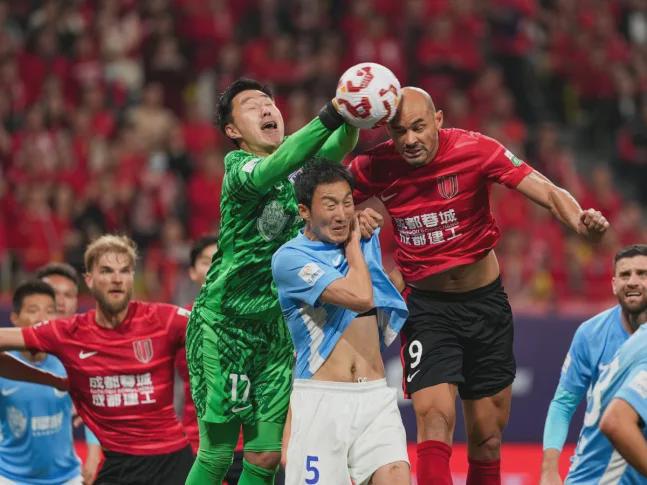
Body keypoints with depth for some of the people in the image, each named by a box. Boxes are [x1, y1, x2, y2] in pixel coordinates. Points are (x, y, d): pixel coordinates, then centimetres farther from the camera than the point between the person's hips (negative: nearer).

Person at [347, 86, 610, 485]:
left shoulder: (474, 149, -15)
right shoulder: (376, 166, -10)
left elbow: (547, 191, -21)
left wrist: (579, 220, -43)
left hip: (485, 302, 1)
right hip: (425, 306, -1)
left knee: (488, 443, 6)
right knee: (435, 418, -21)